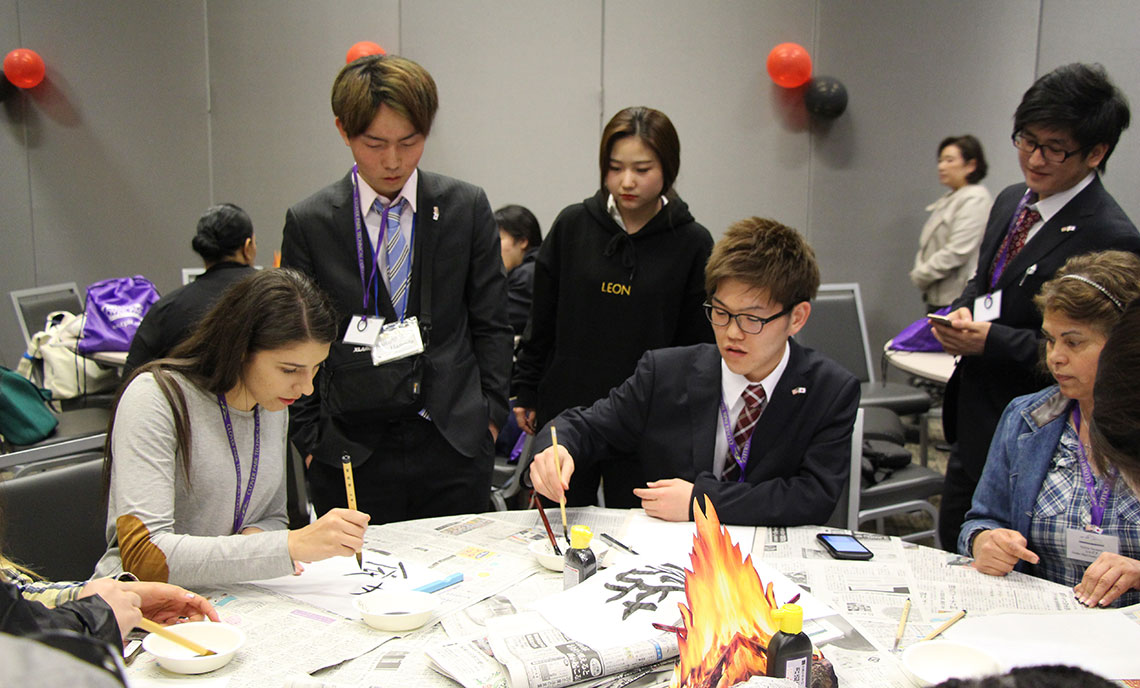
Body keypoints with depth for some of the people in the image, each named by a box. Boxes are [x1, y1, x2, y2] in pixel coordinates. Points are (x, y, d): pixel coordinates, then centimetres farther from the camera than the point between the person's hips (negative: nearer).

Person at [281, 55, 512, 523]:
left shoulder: (466, 207, 3)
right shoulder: (308, 222, 0)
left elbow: (491, 324, 7)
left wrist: (490, 417, 2)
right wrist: (309, 440, 0)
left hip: (453, 446, 1)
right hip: (350, 452, 0)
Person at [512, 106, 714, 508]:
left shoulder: (691, 243, -3)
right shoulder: (572, 226, 1)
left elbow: (698, 341, 2)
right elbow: (541, 320, 8)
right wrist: (526, 392, 8)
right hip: (565, 411, 2)